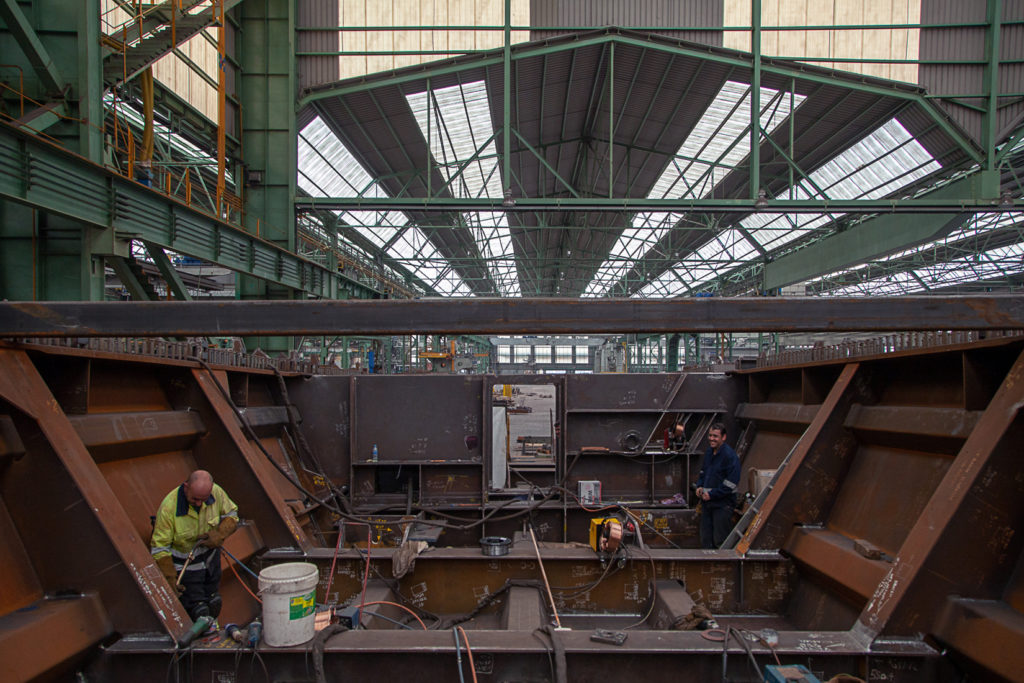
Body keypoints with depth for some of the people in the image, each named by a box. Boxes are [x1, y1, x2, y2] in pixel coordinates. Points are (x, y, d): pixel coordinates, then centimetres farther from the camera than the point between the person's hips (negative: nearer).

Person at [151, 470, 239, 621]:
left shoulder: (216, 492, -19)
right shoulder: (168, 508, -30)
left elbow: (231, 515, -1)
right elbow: (159, 547, -22)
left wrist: (219, 534, -20)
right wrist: (169, 578, -24)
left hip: (211, 557, 5)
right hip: (184, 566, -4)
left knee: (214, 603, 16)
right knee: (197, 611, -7)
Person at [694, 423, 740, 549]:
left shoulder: (730, 455, -15)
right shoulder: (709, 452, 10)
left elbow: (731, 482, -19)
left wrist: (712, 494, -17)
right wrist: (699, 486, 6)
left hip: (722, 505, -8)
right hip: (707, 502, 8)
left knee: (720, 541, -1)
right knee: (705, 540, 14)